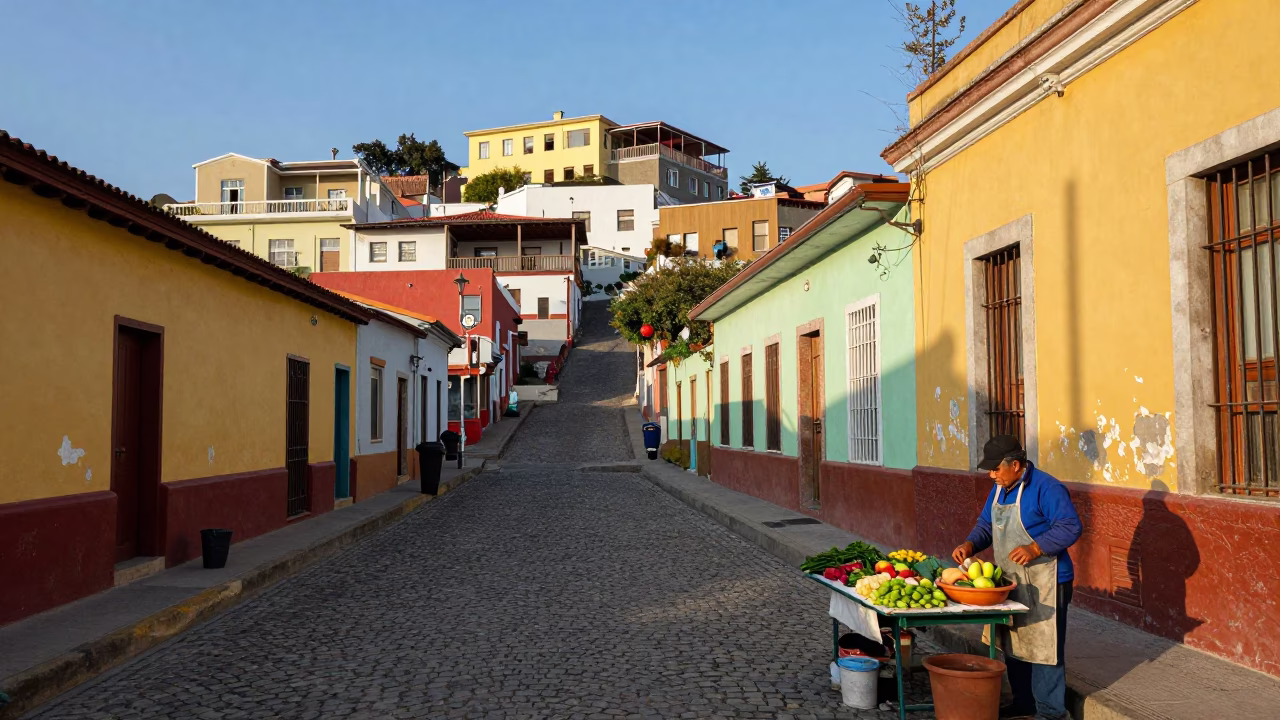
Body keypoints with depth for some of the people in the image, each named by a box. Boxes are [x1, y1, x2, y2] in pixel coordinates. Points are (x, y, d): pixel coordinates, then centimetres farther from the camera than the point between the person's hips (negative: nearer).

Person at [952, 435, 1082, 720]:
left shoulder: (1046, 488, -17)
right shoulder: (1000, 488, 9)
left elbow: (1070, 527, -21)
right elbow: (986, 524, 16)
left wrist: (1035, 548, -31)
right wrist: (970, 544, -3)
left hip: (1044, 584, -9)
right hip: (1010, 582, 9)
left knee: (1044, 647, -3)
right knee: (1013, 643, 17)